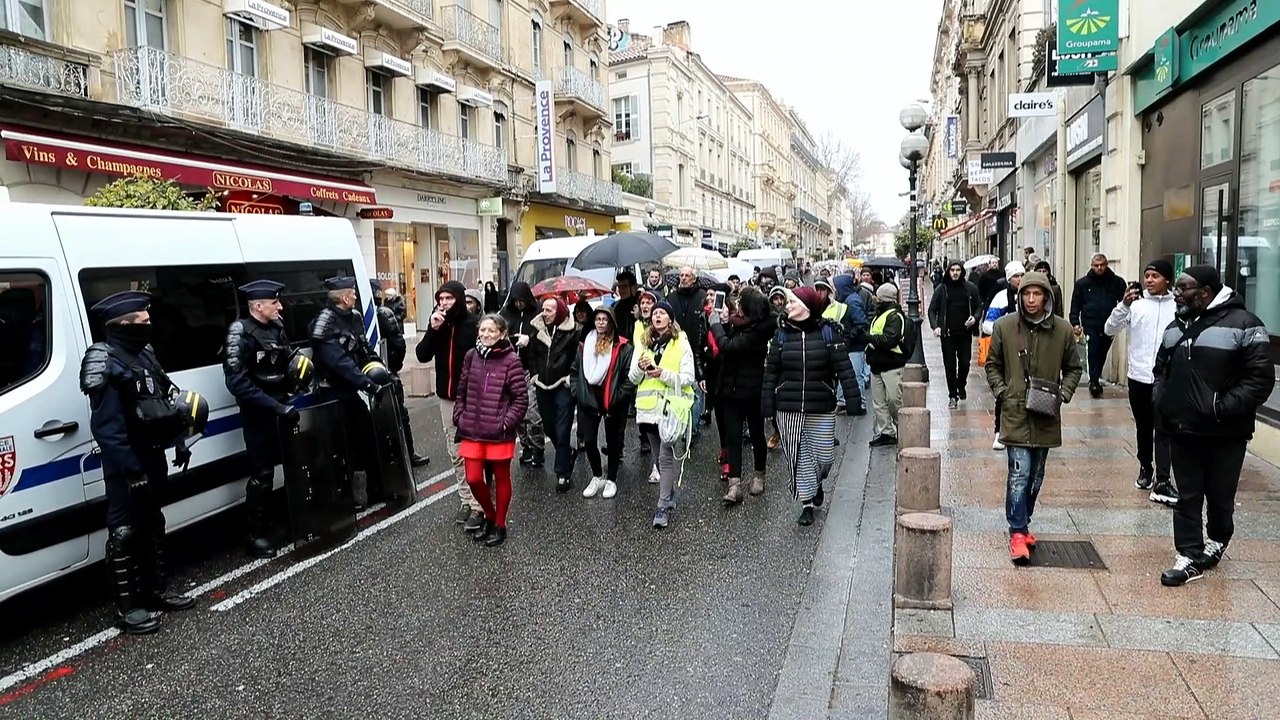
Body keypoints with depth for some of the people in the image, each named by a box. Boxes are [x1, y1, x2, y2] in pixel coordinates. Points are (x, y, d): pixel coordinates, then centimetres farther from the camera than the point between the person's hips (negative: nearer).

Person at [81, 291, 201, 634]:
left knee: (152, 524, 19)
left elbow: (166, 403, 17)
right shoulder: (107, 365, -19)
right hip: (127, 464, -9)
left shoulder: (144, 354, 10)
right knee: (125, 532, 0)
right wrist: (132, 471, -25)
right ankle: (127, 606, 10)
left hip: (152, 456, 9)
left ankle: (157, 590, 32)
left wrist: (179, 444, 17)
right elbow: (107, 428, -24)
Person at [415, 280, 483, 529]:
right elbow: (422, 356, -1)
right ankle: (466, 501, 19)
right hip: (446, 398, 6)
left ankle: (478, 506, -2)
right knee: (456, 453, 10)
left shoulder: (474, 325, -10)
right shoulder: (438, 324, 6)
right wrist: (432, 329, -14)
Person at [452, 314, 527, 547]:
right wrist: (459, 418, 4)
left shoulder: (511, 360, -11)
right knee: (473, 479, 5)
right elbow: (461, 391, 12)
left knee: (501, 478, 11)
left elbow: (521, 398, -10)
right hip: (472, 430, 4)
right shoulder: (471, 356, 4)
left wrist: (506, 422, -14)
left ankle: (500, 525, 27)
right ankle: (489, 516, 31)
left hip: (499, 432, -4)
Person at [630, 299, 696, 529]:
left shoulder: (681, 343, -2)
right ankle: (670, 495, 30)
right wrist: (640, 367, -13)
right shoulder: (642, 342, 10)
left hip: (673, 407, -4)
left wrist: (663, 374, -19)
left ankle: (664, 506, -5)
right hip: (649, 407, 5)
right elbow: (633, 379, 9)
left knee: (666, 457, -9)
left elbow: (688, 378, -6)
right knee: (660, 456, 15)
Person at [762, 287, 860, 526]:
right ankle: (807, 504, 14)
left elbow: (843, 366, -6)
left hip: (821, 407, -1)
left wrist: (852, 396, -13)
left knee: (823, 455, 4)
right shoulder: (782, 334, 4)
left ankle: (816, 483, 37)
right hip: (788, 408, 2)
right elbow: (771, 370, 5)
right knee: (798, 456, 2)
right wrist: (767, 403, 1)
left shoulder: (828, 332, -2)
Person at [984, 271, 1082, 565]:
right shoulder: (1004, 326, -3)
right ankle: (1017, 532, -1)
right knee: (1019, 474, -8)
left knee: (1036, 476, 14)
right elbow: (992, 365, 8)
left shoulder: (1063, 329, 0)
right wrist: (1001, 392, -4)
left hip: (1046, 416, 3)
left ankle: (1023, 523, 31)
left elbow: (1073, 368, 12)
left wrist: (1063, 394, -3)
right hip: (1015, 413, -2)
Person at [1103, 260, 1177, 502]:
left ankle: (1162, 482, -6)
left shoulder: (1178, 307, -3)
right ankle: (1145, 469, 33)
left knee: (1164, 430, -5)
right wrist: (1124, 306, -22)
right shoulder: (1136, 304, 0)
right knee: (1143, 428, 16)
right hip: (1139, 377, 2)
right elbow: (1110, 329, -7)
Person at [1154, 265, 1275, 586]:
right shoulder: (1177, 326, 10)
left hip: (1224, 435, -5)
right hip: (1182, 431, 5)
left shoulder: (1243, 324, -11)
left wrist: (1225, 408, -20)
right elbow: (1161, 368, 21)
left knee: (1220, 496, 12)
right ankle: (1190, 557, 14)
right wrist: (1162, 403, 6)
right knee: (1187, 497, 7)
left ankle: (1217, 541, 36)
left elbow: (1261, 378, -15)